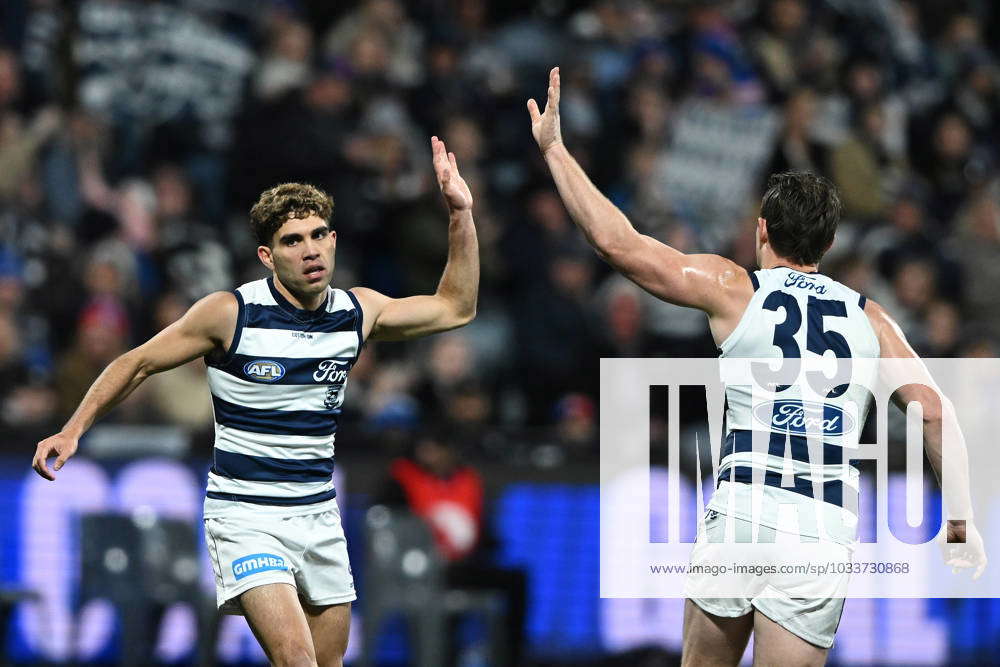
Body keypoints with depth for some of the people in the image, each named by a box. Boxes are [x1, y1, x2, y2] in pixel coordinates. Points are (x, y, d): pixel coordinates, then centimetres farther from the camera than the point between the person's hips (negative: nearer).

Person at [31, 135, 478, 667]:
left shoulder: (358, 312, 2)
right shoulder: (231, 313, -11)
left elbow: (455, 307, 14)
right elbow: (137, 363, 0)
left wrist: (460, 213, 5)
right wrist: (73, 430, -6)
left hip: (319, 515, 6)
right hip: (245, 516, -5)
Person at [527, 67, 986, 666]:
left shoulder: (734, 290, 5)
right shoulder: (868, 317, 12)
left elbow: (618, 242, 0)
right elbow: (935, 413, 6)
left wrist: (553, 149, 7)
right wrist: (961, 525, 12)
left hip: (742, 510, -1)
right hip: (826, 538, 1)